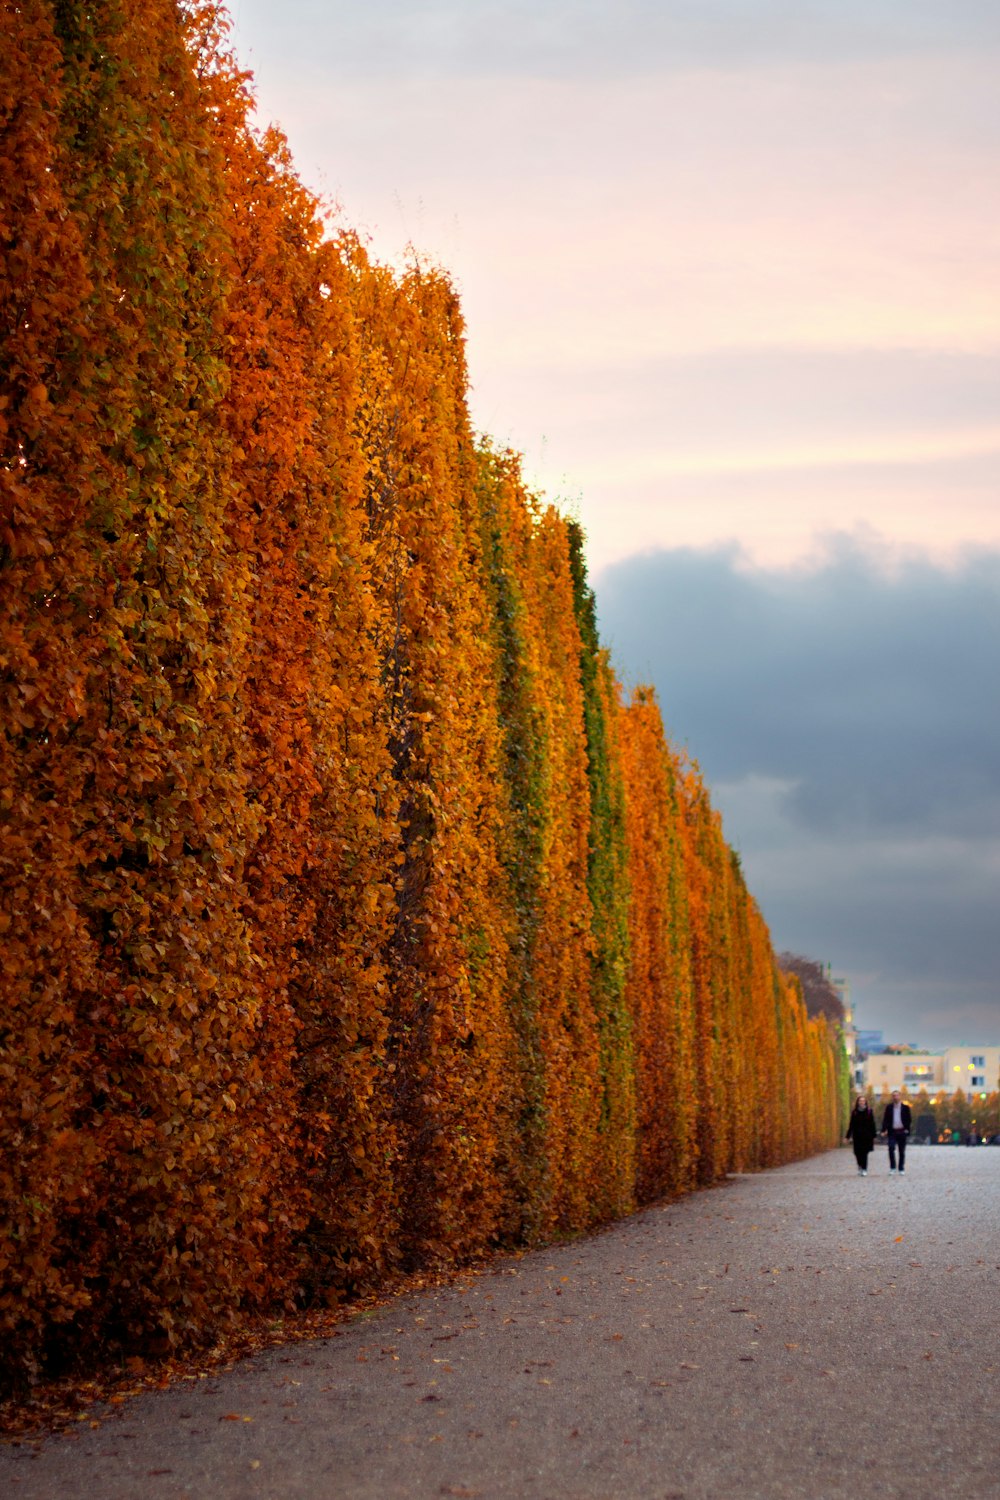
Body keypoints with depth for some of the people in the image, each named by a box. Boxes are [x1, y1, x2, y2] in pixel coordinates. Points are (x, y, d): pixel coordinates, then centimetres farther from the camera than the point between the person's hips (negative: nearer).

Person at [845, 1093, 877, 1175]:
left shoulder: (869, 1111, 0)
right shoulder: (854, 1112, 4)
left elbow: (872, 1124, 1)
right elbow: (851, 1125, 5)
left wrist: (873, 1136, 0)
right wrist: (847, 1136, 3)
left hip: (867, 1136, -2)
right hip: (857, 1136, 2)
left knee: (864, 1153, -6)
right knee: (858, 1153, 2)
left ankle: (864, 1169, 3)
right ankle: (860, 1167, 27)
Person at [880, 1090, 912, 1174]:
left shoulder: (905, 1107, 5)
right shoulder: (889, 1107, 7)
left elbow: (909, 1119, 6)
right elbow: (885, 1119, 3)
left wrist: (907, 1129, -7)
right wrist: (884, 1129, -10)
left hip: (902, 1132, 0)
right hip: (892, 1132, 0)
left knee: (902, 1151, 4)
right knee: (891, 1149, -14)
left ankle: (901, 1169, 12)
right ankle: (892, 1167, -5)